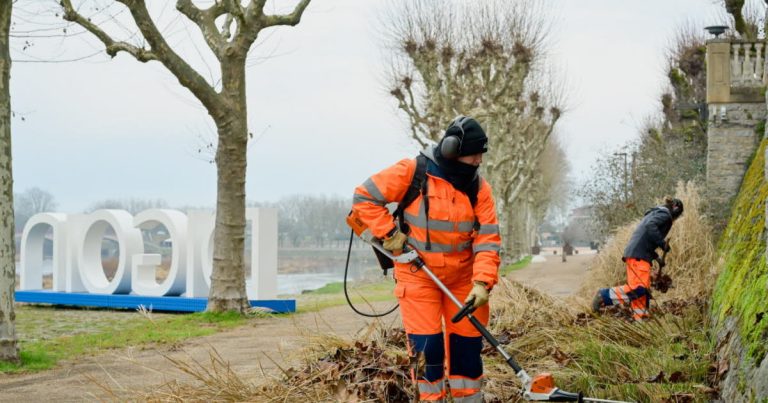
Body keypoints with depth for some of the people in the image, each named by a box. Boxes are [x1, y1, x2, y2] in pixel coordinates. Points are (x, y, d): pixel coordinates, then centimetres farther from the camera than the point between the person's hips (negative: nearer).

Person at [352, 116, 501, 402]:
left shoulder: (479, 188, -3)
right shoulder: (412, 173, -14)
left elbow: (487, 238, -8)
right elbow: (364, 197, -8)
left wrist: (482, 282, -20)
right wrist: (388, 233, -15)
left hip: (462, 277, 3)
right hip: (418, 274, -3)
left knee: (467, 343, 7)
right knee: (426, 346, -4)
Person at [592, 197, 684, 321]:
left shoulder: (656, 213, 29)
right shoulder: (665, 214, 0)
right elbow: (650, 226, -20)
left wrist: (656, 257, 25)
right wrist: (663, 243, -14)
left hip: (635, 254, 10)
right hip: (639, 255, -10)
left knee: (643, 289, 9)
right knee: (639, 288, -16)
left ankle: (641, 320, 7)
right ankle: (605, 296, -15)